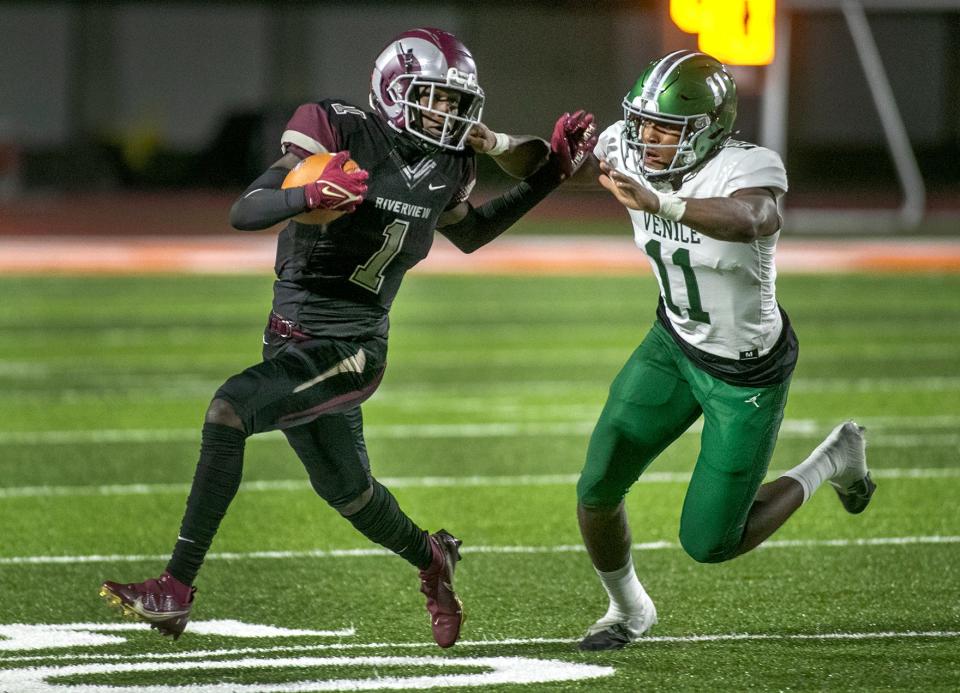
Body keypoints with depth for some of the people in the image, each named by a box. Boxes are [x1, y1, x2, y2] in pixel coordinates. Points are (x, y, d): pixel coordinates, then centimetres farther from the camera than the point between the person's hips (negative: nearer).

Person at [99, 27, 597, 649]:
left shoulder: (449, 164, -1)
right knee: (346, 489, 17)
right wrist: (310, 194, -36)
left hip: (350, 350, -2)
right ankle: (431, 559, 52)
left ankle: (177, 590, -23)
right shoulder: (340, 131, -11)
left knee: (231, 409, -27)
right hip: (291, 337, 2)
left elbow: (470, 233, 23)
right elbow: (244, 213, -16)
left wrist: (551, 174, 16)